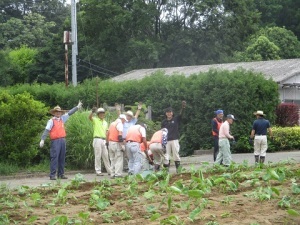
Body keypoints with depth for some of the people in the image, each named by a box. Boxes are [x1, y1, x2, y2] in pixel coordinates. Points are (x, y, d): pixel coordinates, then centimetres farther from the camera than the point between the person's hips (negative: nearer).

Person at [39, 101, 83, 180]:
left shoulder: (62, 119, 16)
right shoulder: (51, 121, -2)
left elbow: (69, 113, 27)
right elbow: (46, 130, -10)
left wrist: (77, 107, 32)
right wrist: (42, 140, -20)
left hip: (62, 140, 7)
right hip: (55, 141, -7)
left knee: (62, 158, 9)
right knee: (54, 157, -10)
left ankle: (61, 174, 15)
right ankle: (52, 175, -11)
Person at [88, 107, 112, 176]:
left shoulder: (105, 122, 19)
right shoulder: (95, 120, 0)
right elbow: (89, 117, -21)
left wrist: (107, 141, 9)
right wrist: (92, 111, -40)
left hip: (104, 140, 6)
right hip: (97, 139, -6)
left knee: (106, 156, 10)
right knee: (98, 156, -4)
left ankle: (109, 171, 15)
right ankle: (98, 171, 0)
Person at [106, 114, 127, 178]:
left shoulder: (112, 124, 18)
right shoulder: (120, 124, -8)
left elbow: (107, 134, 20)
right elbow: (120, 135, -19)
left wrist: (107, 143, 25)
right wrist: (122, 145, -20)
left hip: (110, 143, 8)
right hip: (116, 143, -8)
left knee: (113, 160, 14)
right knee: (119, 160, -5)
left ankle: (112, 174, 14)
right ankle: (118, 174, -10)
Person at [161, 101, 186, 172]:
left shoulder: (176, 119, 5)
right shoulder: (164, 122, 9)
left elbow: (180, 114, -13)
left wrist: (183, 108, -33)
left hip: (175, 140, -1)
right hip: (166, 141, 1)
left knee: (176, 154, 0)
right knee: (166, 155, -1)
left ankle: (178, 168, 6)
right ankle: (166, 169, 1)